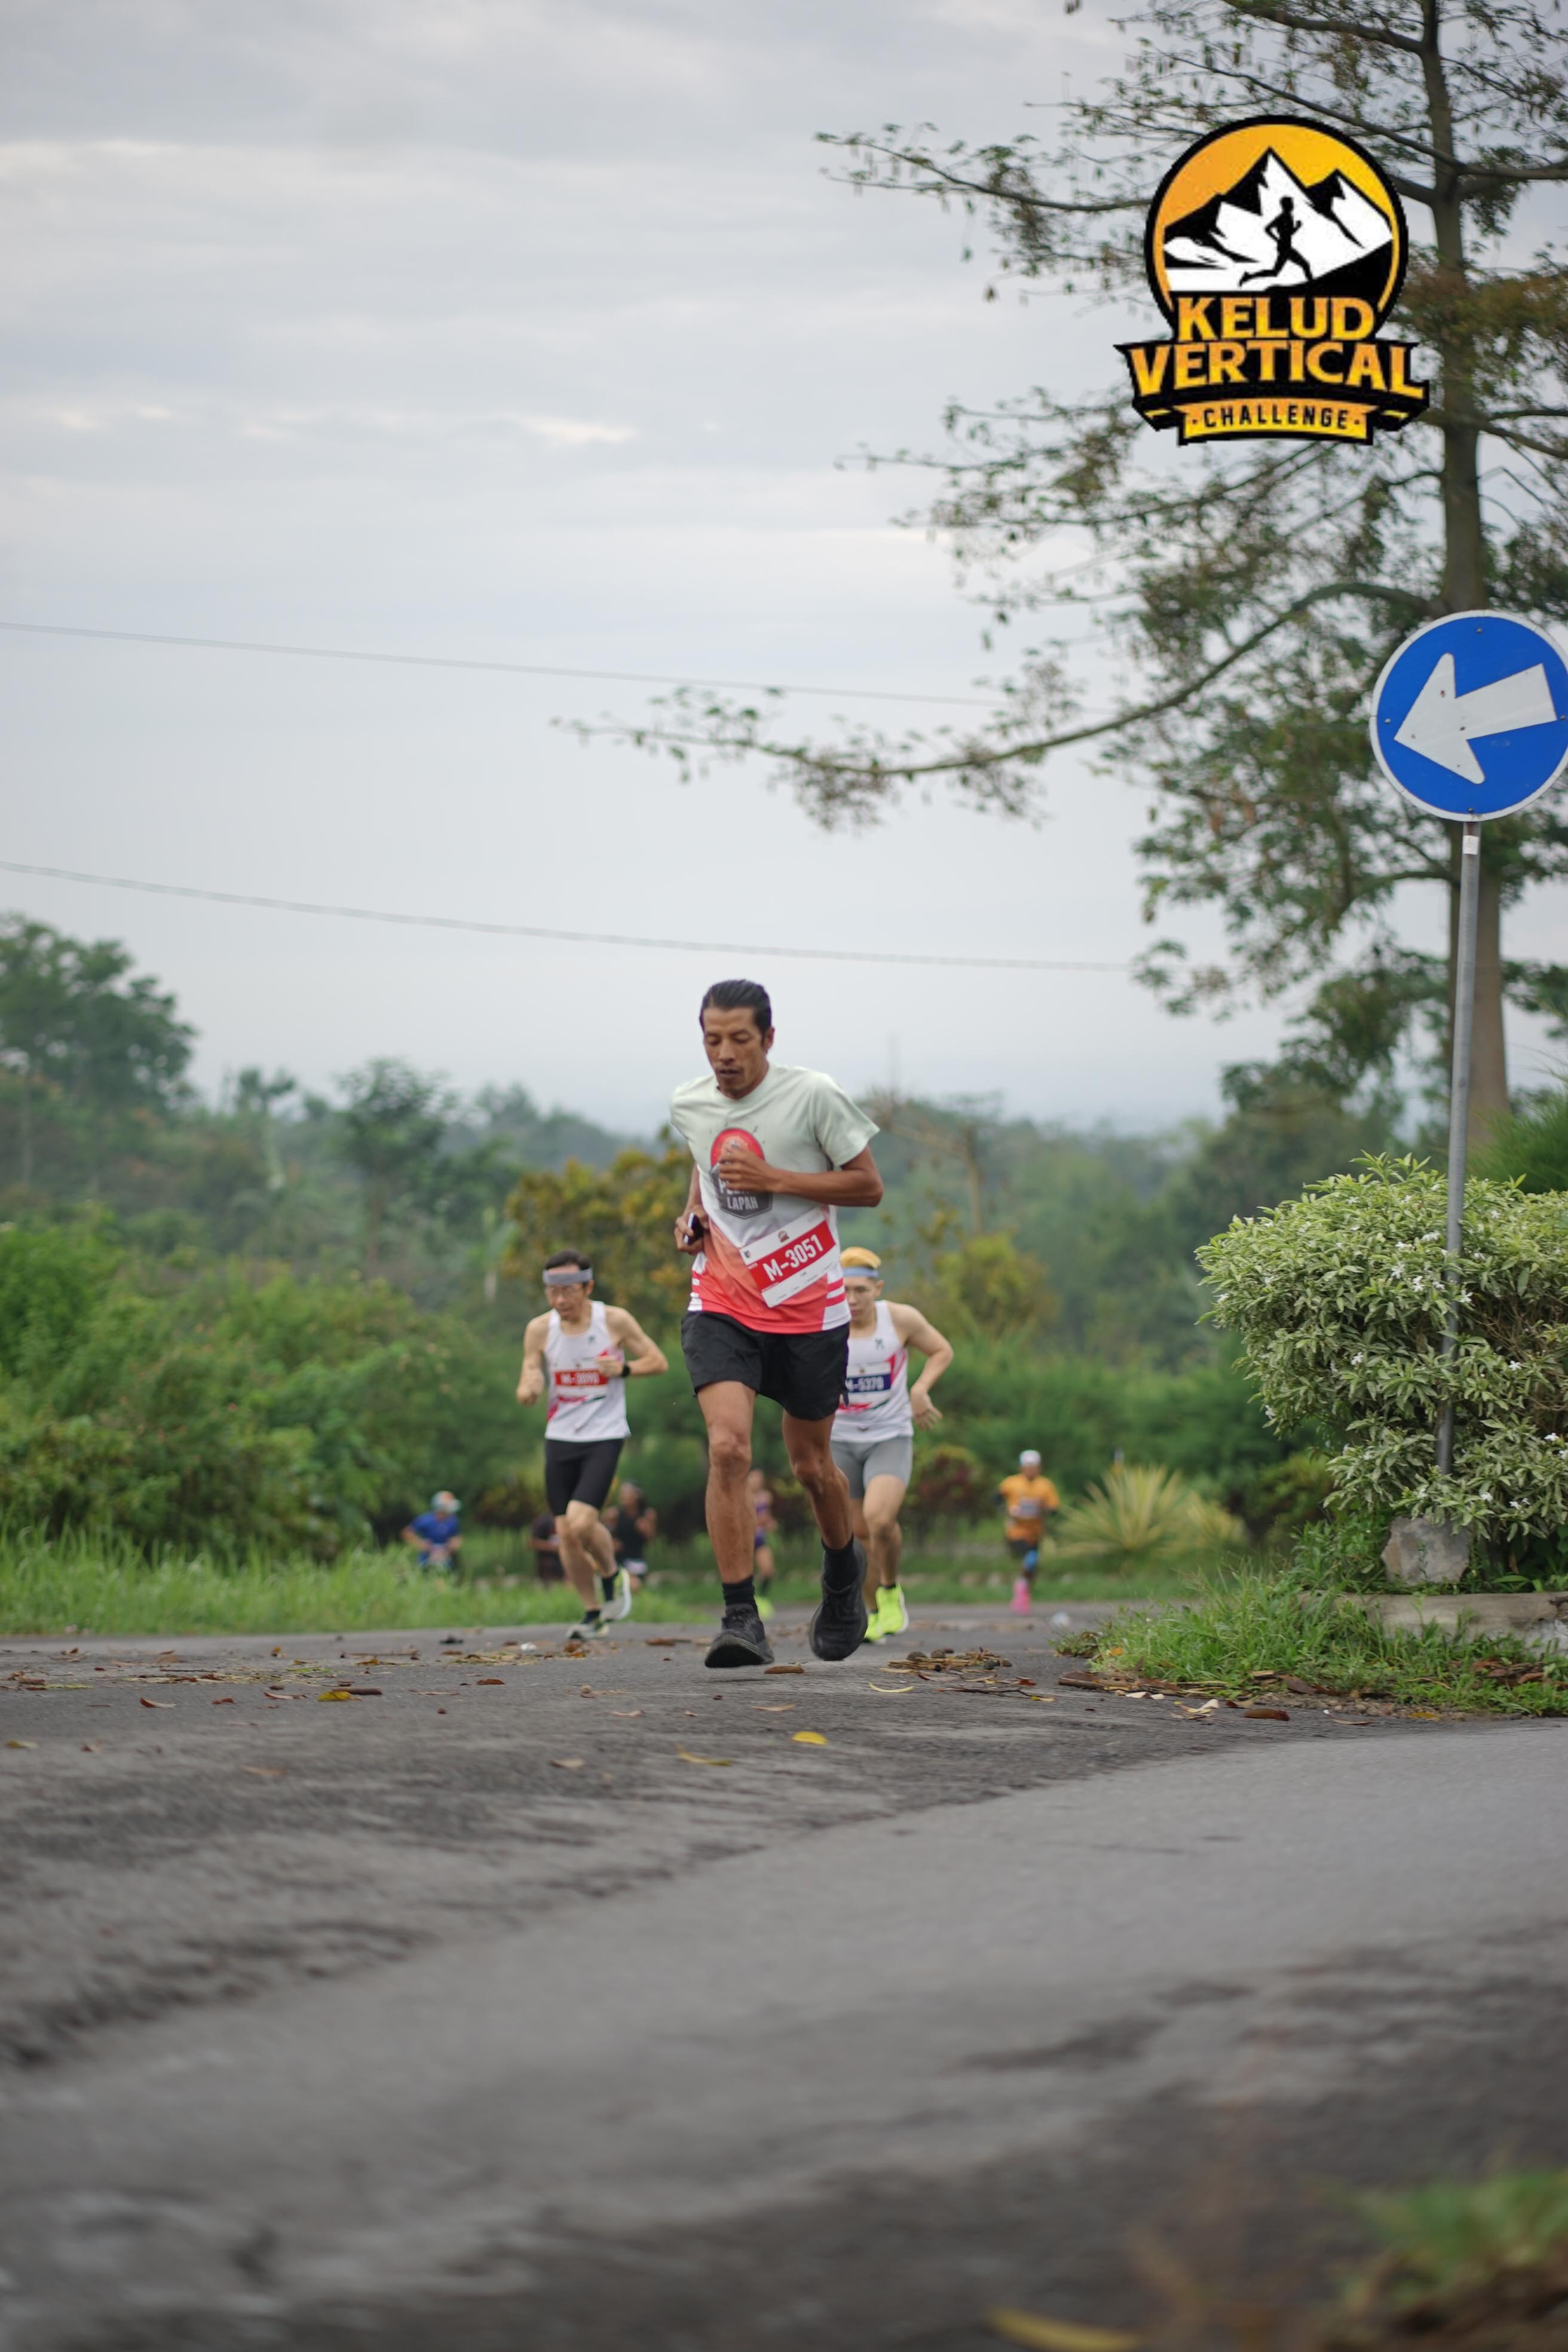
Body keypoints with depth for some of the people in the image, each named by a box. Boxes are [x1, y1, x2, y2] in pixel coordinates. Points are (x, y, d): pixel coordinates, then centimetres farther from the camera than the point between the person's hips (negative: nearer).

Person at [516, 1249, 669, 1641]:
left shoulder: (615, 1321, -8)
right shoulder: (540, 1329, -2)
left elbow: (658, 1361, 2)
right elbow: (529, 1384, -2)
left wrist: (624, 1369, -18)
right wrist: (528, 1391, -27)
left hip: (604, 1436, -3)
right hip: (560, 1438, 3)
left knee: (581, 1522, -19)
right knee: (565, 1533, 3)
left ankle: (612, 1575, 12)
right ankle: (594, 1615, 20)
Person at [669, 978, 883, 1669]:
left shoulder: (813, 1096, -11)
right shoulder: (688, 1104, 2)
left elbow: (868, 1186, -8)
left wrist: (772, 1179, -19)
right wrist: (693, 1213, 3)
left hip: (807, 1307, -2)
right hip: (721, 1302, 2)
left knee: (811, 1464, 11)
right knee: (727, 1446, -20)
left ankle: (844, 1570, 44)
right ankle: (741, 1620, -19)